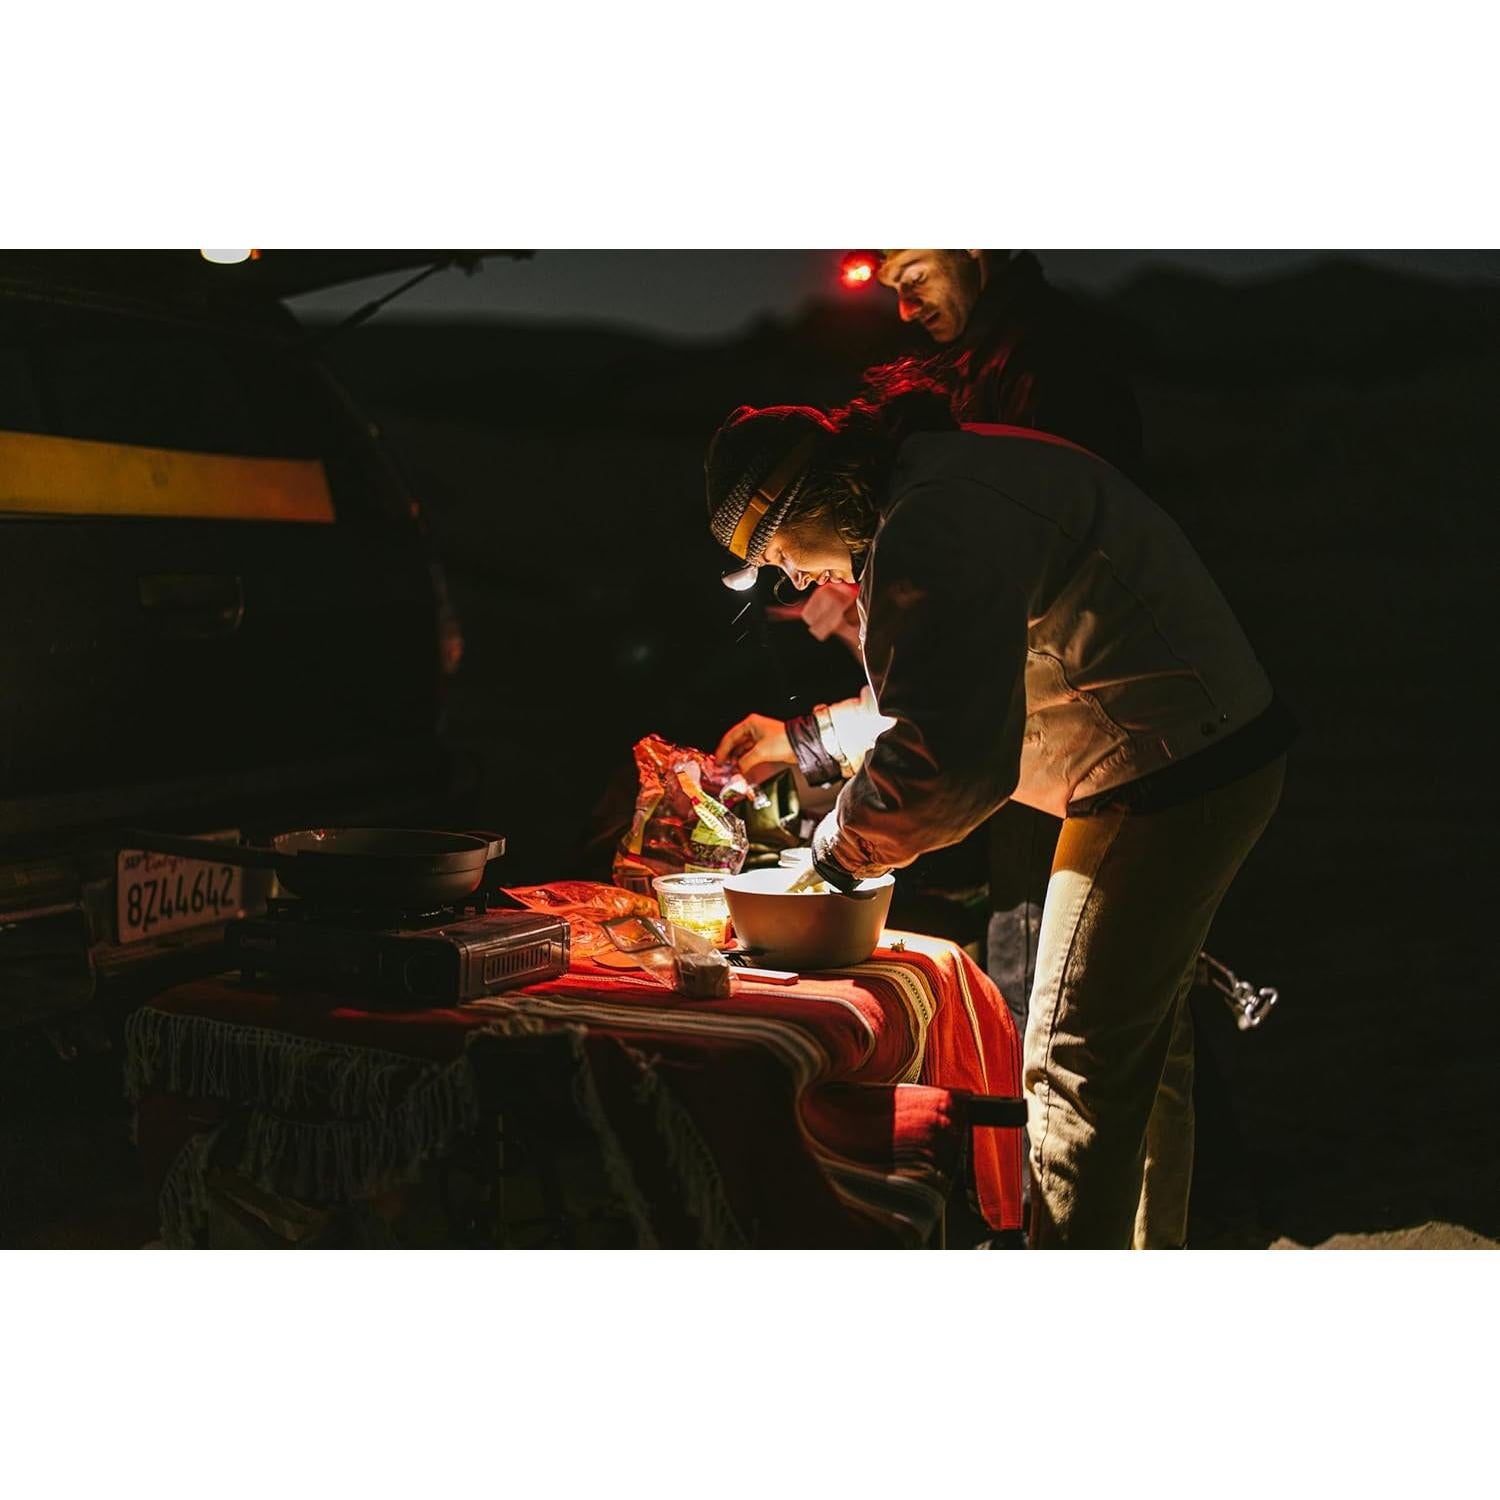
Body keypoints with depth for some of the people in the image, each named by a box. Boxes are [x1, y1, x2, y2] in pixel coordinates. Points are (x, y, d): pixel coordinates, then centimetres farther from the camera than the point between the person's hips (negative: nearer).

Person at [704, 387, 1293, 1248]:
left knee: (1078, 1065, -2)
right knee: (1147, 1043, 21)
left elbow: (942, 760, -31)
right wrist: (802, 740, 22)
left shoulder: (931, 530, -23)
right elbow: (949, 695, 24)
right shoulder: (958, 475, 12)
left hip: (1162, 784, -11)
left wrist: (838, 848, -14)